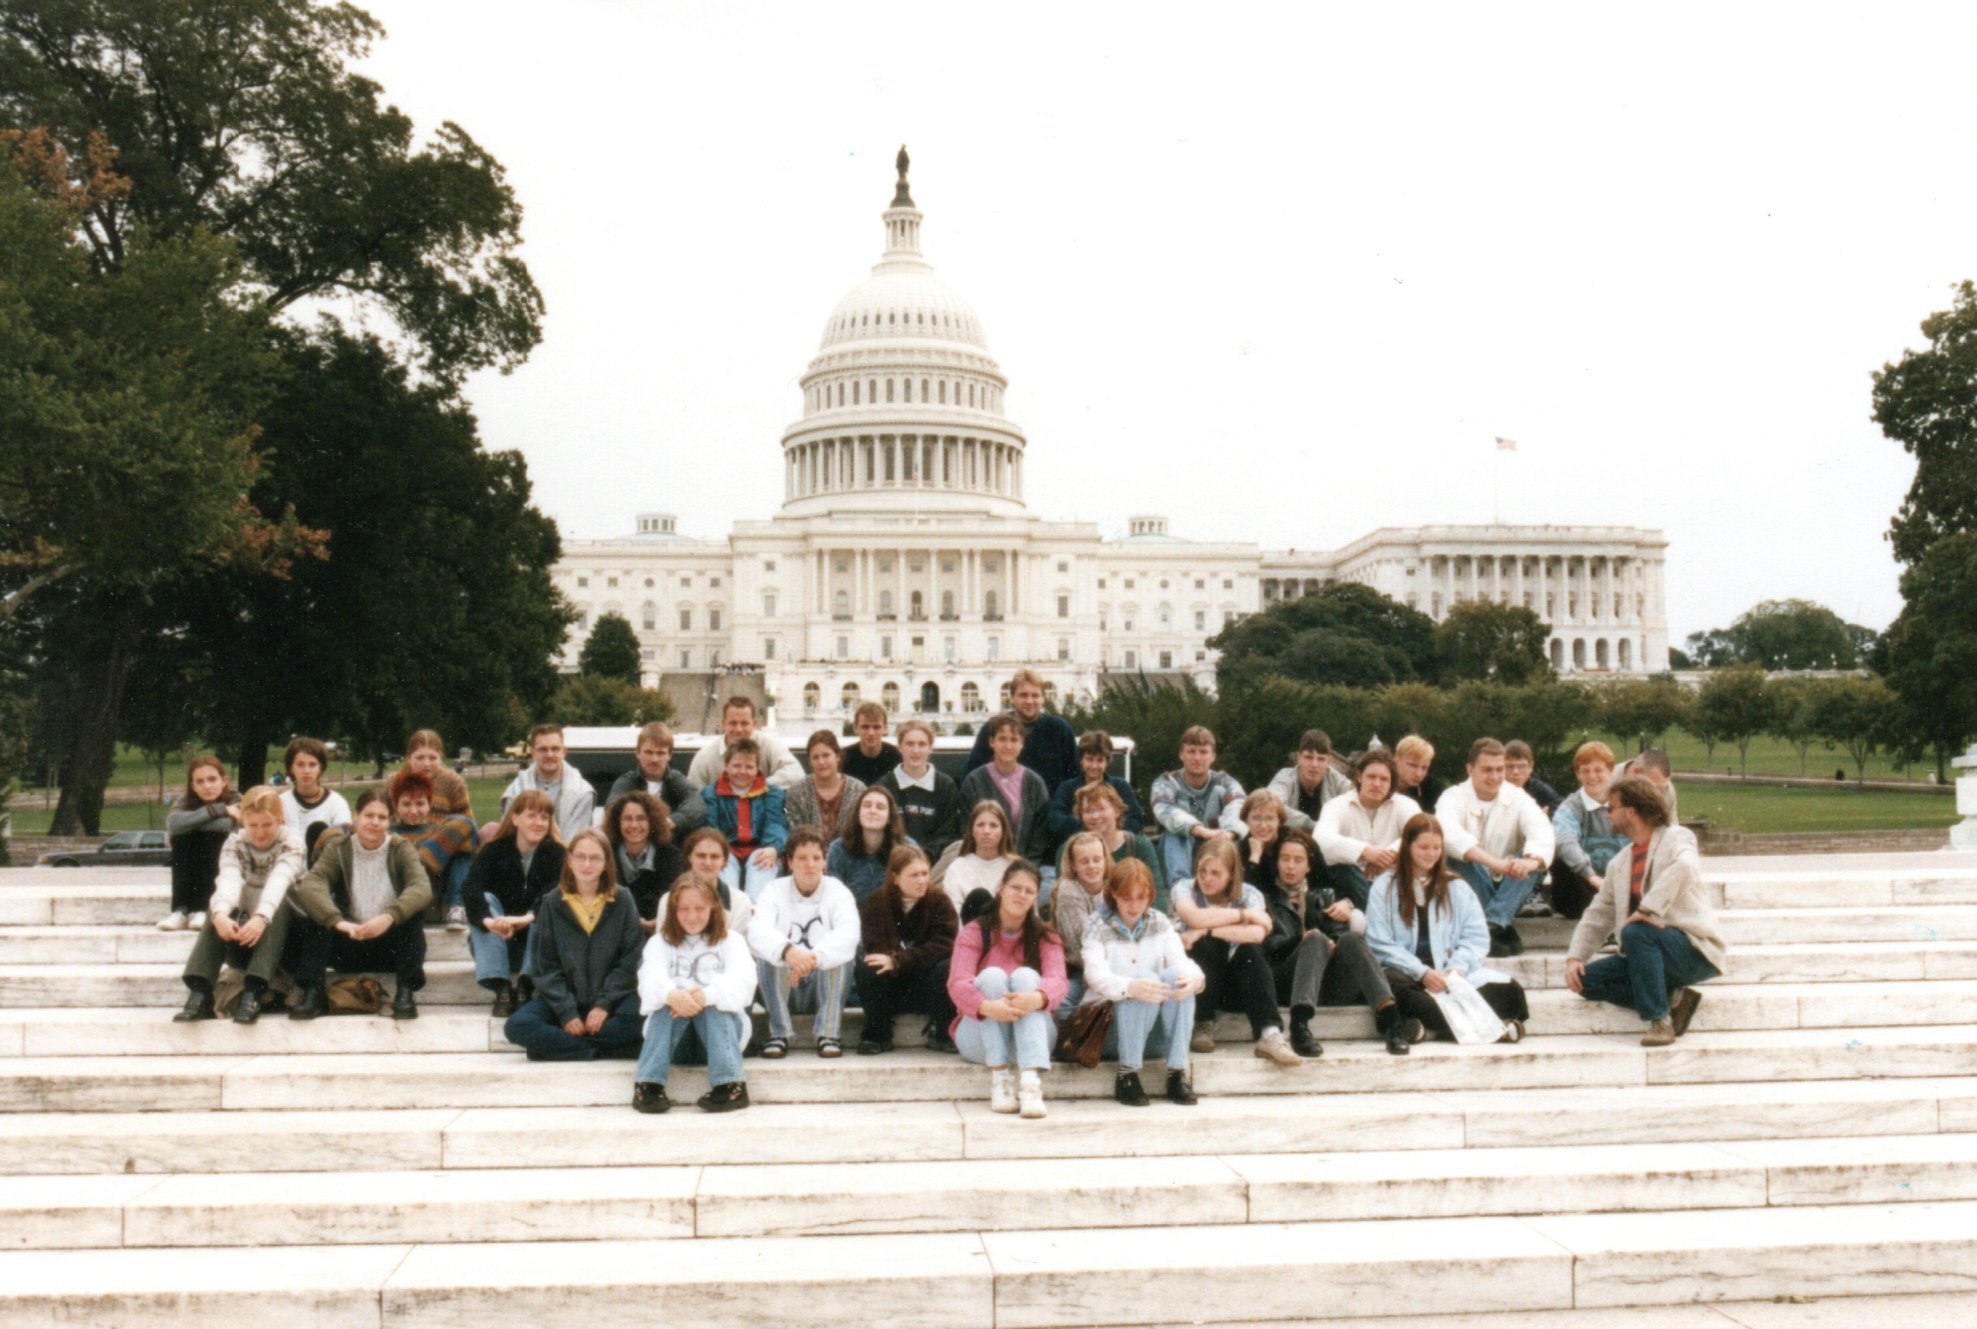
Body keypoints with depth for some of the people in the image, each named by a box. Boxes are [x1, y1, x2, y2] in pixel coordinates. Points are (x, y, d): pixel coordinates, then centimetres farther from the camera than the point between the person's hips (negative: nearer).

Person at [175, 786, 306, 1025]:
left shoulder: (291, 844, -10)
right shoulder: (234, 843, -3)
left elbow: (278, 881, -31)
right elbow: (228, 880, -25)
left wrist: (261, 917, -51)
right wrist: (220, 914, -47)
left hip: (280, 935, -2)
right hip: (241, 936, 3)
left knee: (281, 905, -33)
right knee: (218, 905, -26)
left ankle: (253, 993, -43)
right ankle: (200, 993, -37)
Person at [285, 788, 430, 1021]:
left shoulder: (401, 849, -2)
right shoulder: (338, 849, -1)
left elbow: (422, 888, -22)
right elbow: (310, 884, -21)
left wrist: (389, 916, -41)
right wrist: (338, 921, -39)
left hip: (391, 945, -1)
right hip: (348, 945, 1)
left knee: (411, 908, -26)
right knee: (319, 913, -21)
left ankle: (405, 993, -27)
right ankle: (313, 992, -22)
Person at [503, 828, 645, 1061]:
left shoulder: (622, 902, 1)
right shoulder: (551, 904, 3)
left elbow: (630, 961, -3)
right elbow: (545, 966, -1)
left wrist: (604, 1004, -15)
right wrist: (566, 1012, -13)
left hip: (611, 997, -1)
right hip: (562, 999, 1)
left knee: (638, 1016, -33)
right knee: (516, 1026, -25)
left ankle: (556, 1044, -19)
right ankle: (602, 1048, -22)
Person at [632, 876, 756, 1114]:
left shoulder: (730, 940, 8)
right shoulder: (660, 942, 11)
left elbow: (743, 982, -13)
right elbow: (650, 979, -12)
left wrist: (706, 995, -35)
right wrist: (671, 995, -38)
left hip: (719, 1018, -1)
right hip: (673, 1025, 1)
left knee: (713, 1005, -32)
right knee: (669, 1004, -30)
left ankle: (730, 1084, -46)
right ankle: (648, 1084, -42)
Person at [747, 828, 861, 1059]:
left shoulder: (837, 891, -4)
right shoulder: (774, 891, -4)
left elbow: (849, 934, -25)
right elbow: (757, 931, -25)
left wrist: (814, 957, -43)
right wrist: (787, 951, -47)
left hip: (825, 987, 0)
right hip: (783, 990, 0)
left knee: (841, 950, -26)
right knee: (767, 952, -27)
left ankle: (828, 1034, -25)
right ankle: (779, 1033, -22)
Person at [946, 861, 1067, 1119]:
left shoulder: (1045, 936, 4)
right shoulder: (974, 933, 0)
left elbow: (1058, 981, -16)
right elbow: (957, 984, -18)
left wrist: (1038, 998, -43)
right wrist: (988, 1007, -41)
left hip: (1031, 1034, 1)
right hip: (981, 1034, -1)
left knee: (1025, 975, -26)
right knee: (992, 975, -25)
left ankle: (1031, 1081, -44)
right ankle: (1000, 1077, -34)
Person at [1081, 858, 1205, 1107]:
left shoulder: (1160, 924, 10)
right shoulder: (1098, 929, -1)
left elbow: (1182, 961, -7)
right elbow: (1097, 977, -18)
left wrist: (1194, 977, -33)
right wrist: (1131, 987, -40)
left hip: (1157, 1030, 3)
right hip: (1110, 1025, -3)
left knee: (1177, 976, -24)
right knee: (1146, 977, -29)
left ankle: (1177, 1072, -25)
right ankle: (1127, 1075, -27)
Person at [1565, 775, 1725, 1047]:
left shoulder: (1676, 838, -5)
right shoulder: (1619, 864, 15)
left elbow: (1684, 868, -30)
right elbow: (1598, 915, 12)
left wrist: (1648, 910, -35)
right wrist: (1574, 957, -2)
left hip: (1694, 951, -7)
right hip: (1651, 952, 7)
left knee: (1636, 932, -34)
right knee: (1588, 978, -9)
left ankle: (1660, 1020, -24)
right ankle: (1672, 998, -6)